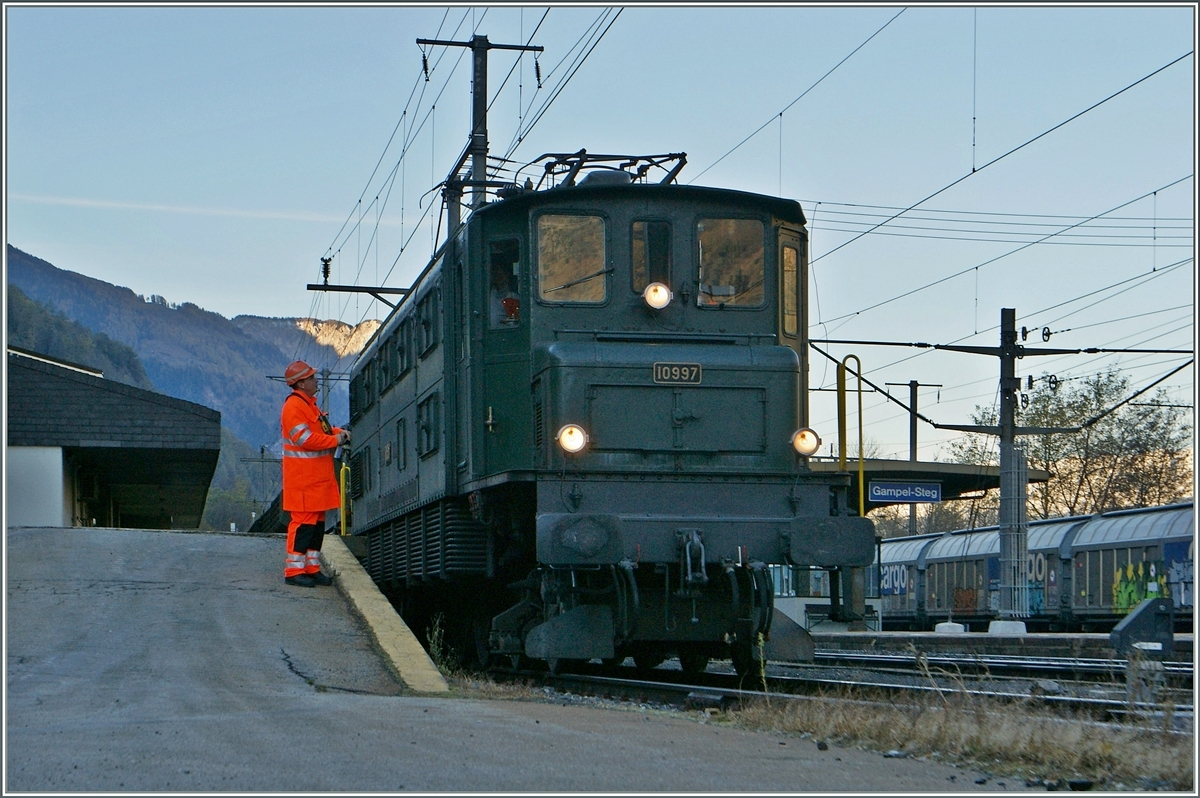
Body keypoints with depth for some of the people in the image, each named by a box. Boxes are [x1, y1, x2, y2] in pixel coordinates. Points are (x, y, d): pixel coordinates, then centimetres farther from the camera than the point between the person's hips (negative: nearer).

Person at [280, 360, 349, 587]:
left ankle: (312, 568, 18)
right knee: (303, 522, -9)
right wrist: (336, 440, -14)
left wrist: (339, 432, 5)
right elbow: (305, 439, -22)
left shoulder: (309, 404, 18)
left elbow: (321, 429, 26)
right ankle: (294, 571, -5)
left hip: (318, 477, 10)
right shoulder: (293, 406, -15)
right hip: (302, 477, -10)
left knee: (317, 523, 12)